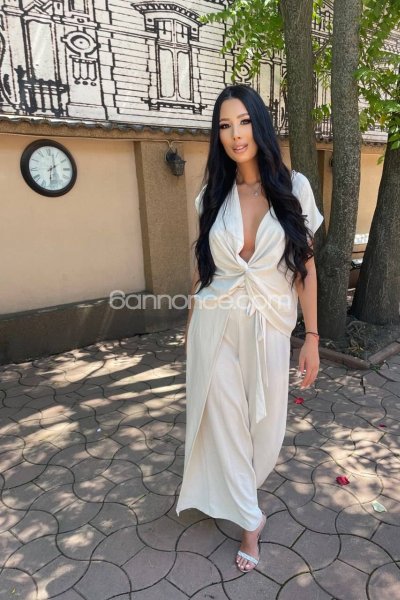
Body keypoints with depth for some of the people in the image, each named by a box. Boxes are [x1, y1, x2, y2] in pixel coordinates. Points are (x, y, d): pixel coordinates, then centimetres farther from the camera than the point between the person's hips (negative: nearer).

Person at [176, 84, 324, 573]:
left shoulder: (293, 188, -3)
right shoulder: (212, 196, 2)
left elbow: (305, 269, -1)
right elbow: (202, 267, 9)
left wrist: (312, 337, -3)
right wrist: (189, 327, 14)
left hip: (270, 328, 0)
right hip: (216, 329, 1)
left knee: (265, 424, 13)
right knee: (225, 421, 8)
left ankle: (236, 494, 48)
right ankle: (250, 518, 33)